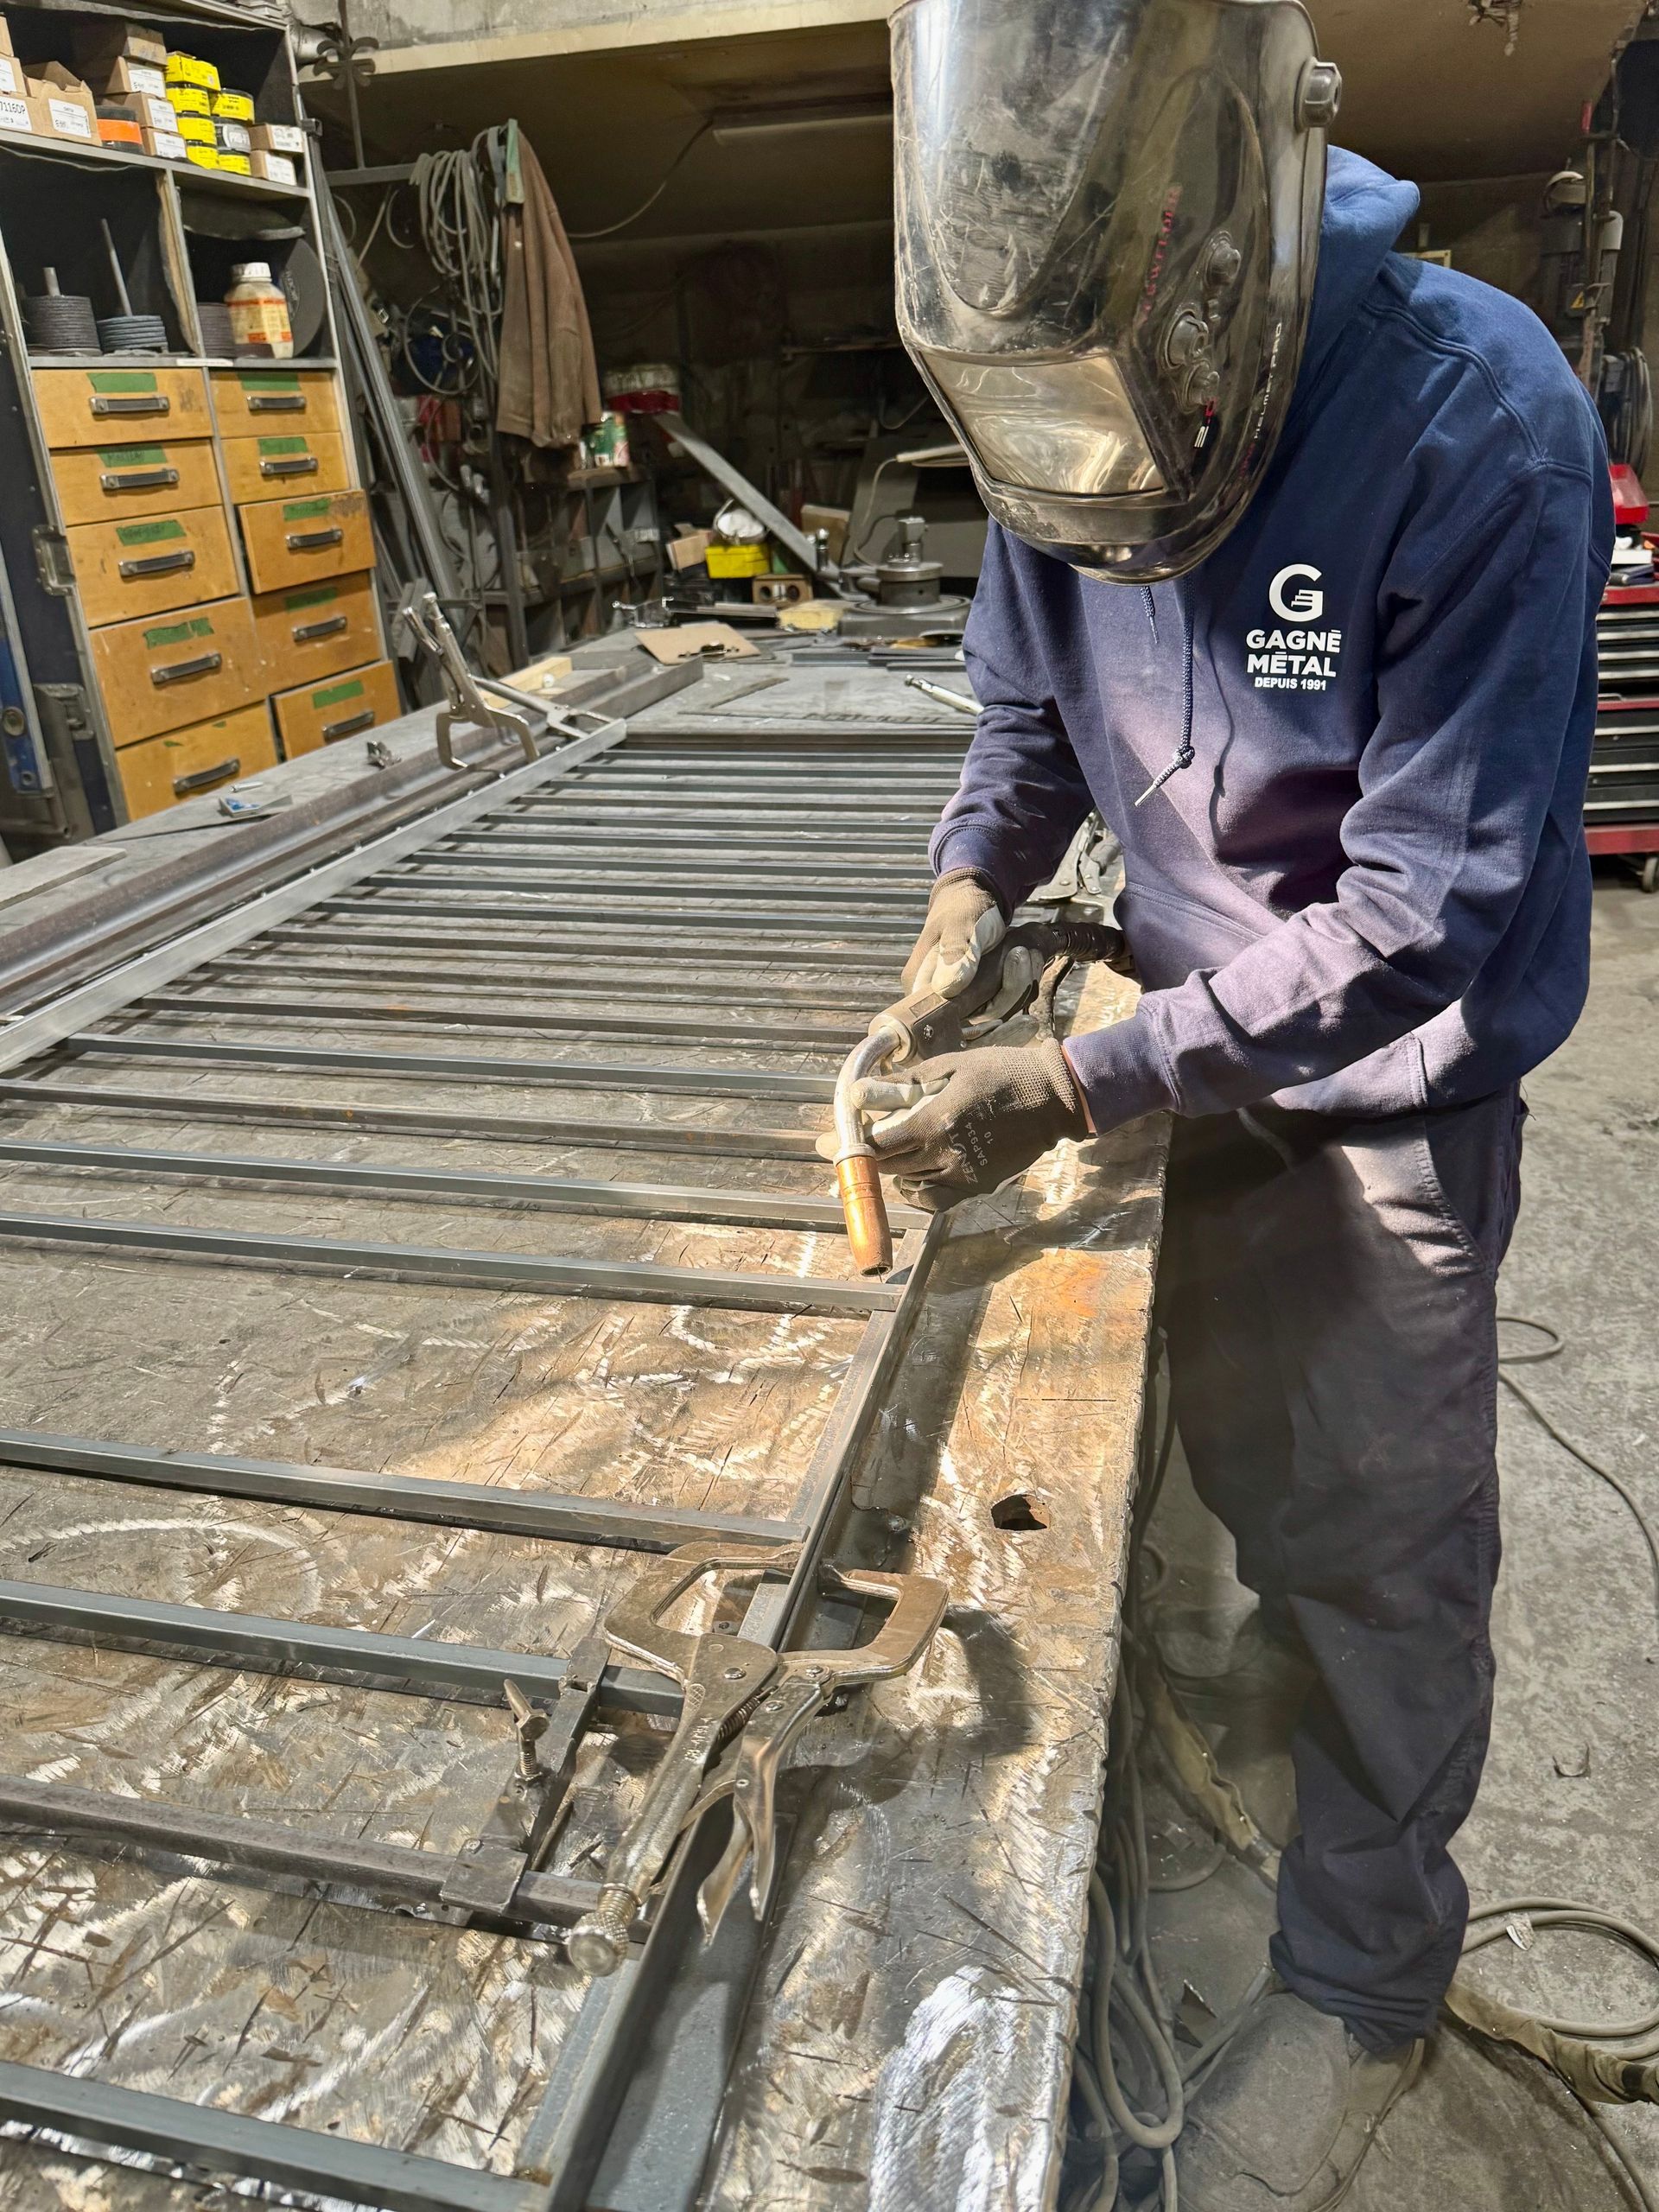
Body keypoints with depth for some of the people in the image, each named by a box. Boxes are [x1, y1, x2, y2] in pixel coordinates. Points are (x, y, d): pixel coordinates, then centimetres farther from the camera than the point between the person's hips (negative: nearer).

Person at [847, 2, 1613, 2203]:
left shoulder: (1477, 422, -27)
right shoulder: (1068, 421, -9)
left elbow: (1419, 921, -28)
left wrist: (1074, 1089, -32)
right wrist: (969, 894, -12)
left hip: (1392, 1081, -5)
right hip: (1204, 1035, 5)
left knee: (1383, 1541, 9)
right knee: (1242, 1452, 22)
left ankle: (1367, 1977, 32)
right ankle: (1294, 1642, 54)